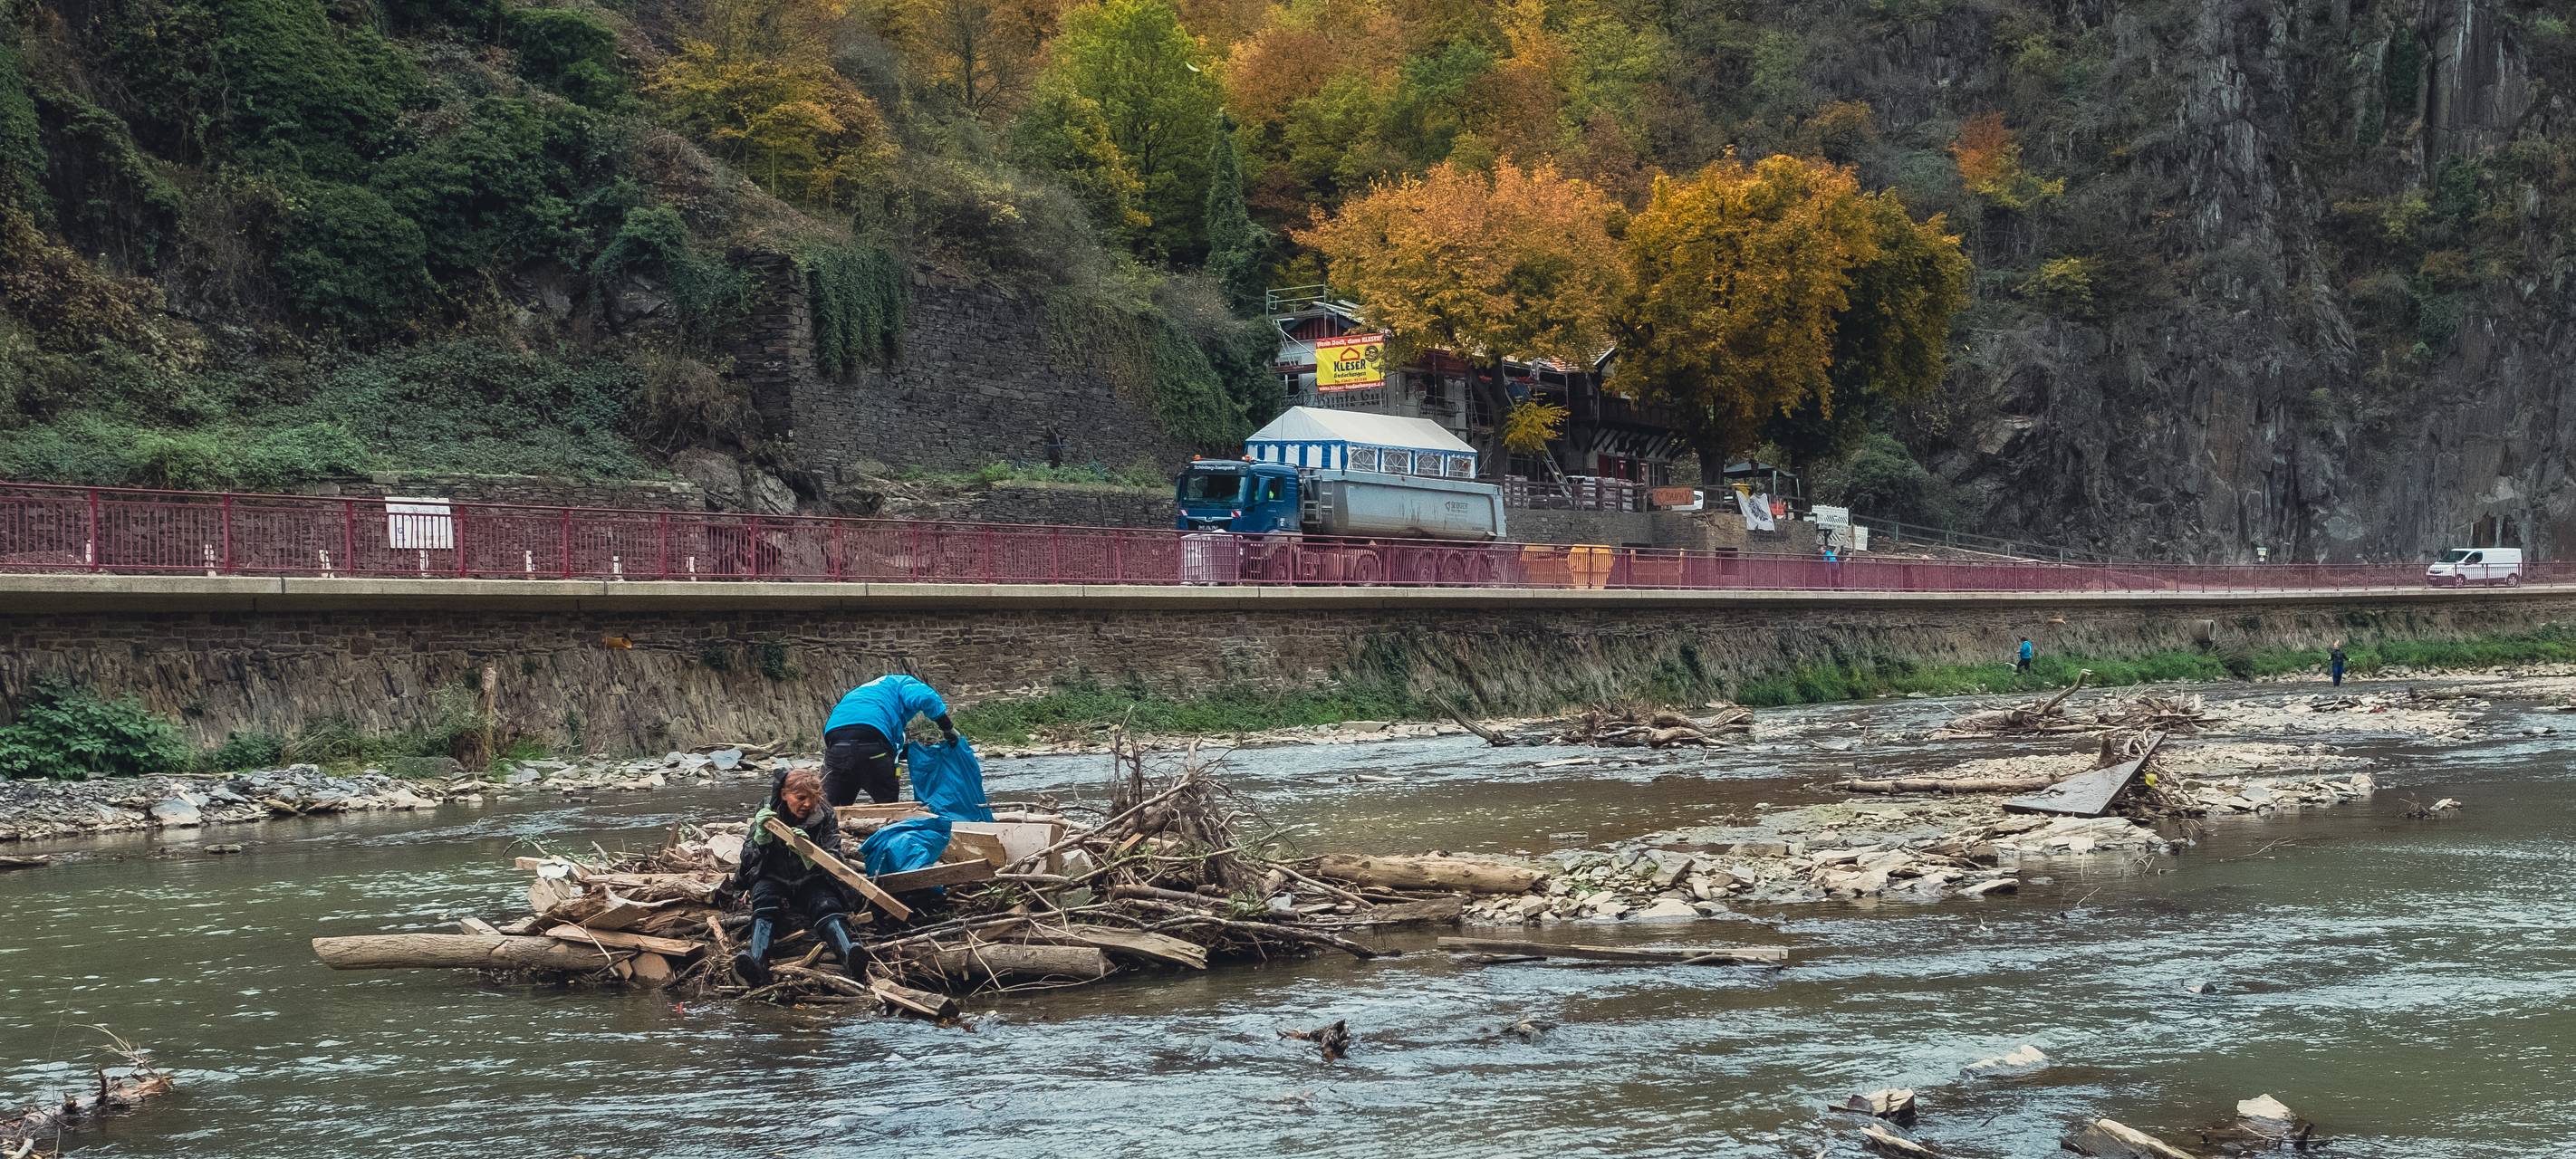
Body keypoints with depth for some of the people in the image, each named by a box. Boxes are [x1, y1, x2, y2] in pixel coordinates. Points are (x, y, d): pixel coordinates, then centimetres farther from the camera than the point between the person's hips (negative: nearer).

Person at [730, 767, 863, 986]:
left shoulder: (826, 817, -1)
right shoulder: (768, 814, 0)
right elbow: (748, 859, -3)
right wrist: (761, 834, -24)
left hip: (810, 880, 0)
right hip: (773, 879, 0)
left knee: (827, 907, -32)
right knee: (764, 908, -33)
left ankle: (848, 953, -62)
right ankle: (757, 961, -59)